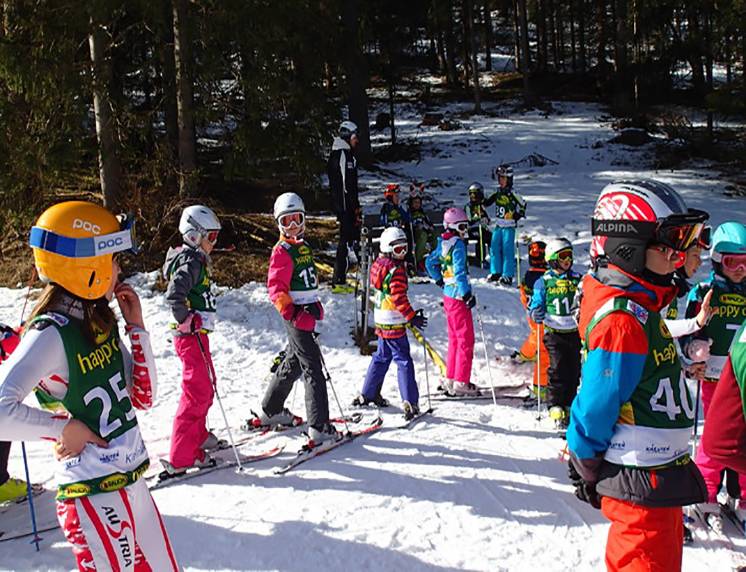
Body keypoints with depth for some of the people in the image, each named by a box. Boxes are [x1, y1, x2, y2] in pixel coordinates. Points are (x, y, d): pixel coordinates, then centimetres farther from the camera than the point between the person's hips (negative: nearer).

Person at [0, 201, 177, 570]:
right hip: (93, 496, -8)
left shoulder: (100, 321, 6)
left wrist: (137, 326, 1)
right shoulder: (49, 334, -18)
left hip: (132, 483, 8)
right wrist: (65, 428, -18)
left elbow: (143, 398, 8)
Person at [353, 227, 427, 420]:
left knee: (382, 357, 22)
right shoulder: (396, 270, -17)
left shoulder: (378, 265, 11)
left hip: (381, 320, 9)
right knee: (403, 361, -7)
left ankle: (368, 394, 31)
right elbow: (399, 298, -23)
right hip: (394, 324, -9)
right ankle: (410, 403, -9)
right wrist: (412, 317, -20)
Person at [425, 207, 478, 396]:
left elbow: (430, 263, 23)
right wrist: (467, 294, -23)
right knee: (466, 340, -2)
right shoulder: (457, 244, -16)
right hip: (458, 297, -9)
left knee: (454, 339, 17)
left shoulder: (443, 243, 10)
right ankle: (461, 382, 1)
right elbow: (459, 271, -24)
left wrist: (439, 280, 28)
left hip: (448, 296, 9)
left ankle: (451, 379, 23)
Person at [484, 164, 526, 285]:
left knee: (507, 250, -7)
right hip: (498, 225, 6)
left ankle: (508, 276, -3)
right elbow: (488, 202, 23)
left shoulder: (512, 194, -9)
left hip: (509, 226, -6)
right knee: (494, 248, 7)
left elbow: (523, 205, 0)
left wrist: (518, 215, -10)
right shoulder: (497, 193, 7)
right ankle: (496, 273, 18)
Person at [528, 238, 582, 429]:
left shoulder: (577, 279, 8)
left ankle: (568, 406, 18)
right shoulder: (543, 282, -1)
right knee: (558, 370, -10)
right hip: (555, 333, -3)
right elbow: (536, 305, 4)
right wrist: (537, 315, -17)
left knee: (574, 371, 6)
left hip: (575, 332, 3)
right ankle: (556, 408, -3)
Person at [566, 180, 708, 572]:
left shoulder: (639, 308, 8)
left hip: (660, 478, 10)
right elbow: (596, 404, -22)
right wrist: (587, 472, -11)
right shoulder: (621, 320, -25)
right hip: (640, 485, -10)